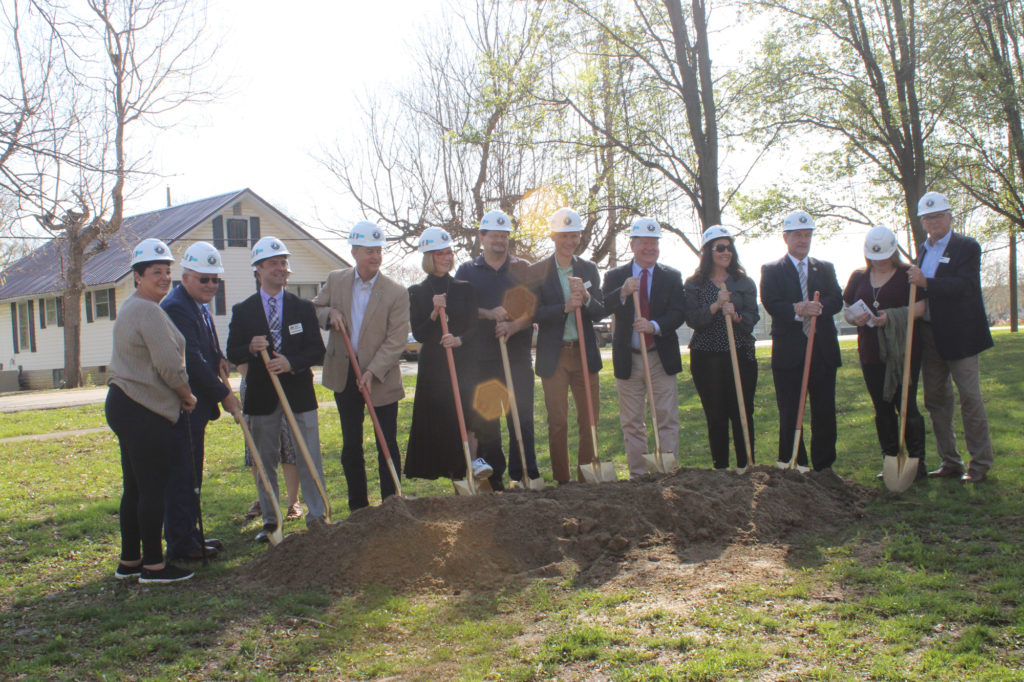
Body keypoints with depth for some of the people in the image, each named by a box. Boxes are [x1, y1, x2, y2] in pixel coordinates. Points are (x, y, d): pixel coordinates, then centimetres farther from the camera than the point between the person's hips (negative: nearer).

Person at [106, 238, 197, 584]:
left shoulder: (130, 308, 20)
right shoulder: (149, 311, -14)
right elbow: (169, 364, -18)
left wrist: (179, 395, 17)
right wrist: (187, 396, -1)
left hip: (125, 406, 11)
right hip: (144, 413, -11)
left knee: (134, 487, 15)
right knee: (152, 488, -4)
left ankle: (129, 561, 23)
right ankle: (153, 564, 3)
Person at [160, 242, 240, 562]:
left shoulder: (199, 306, 15)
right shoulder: (175, 307, -18)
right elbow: (192, 360, -22)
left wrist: (218, 358, 3)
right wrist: (223, 394, -17)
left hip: (196, 404, 10)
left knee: (191, 475, 16)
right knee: (181, 474, -3)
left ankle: (190, 534, 26)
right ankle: (181, 543, 5)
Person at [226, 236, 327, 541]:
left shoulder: (303, 307, 6)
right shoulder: (242, 311, 4)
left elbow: (317, 350, 1)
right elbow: (233, 354, 2)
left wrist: (291, 363, -17)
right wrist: (251, 348, -20)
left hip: (299, 391, 0)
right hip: (262, 394, 0)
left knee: (309, 456, 1)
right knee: (264, 459, 7)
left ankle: (317, 516, 10)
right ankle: (270, 520, 18)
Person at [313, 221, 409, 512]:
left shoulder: (396, 292, -10)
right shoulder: (335, 281, 2)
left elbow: (396, 340, -13)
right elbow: (314, 310, 13)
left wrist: (373, 372, -21)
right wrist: (329, 314, -10)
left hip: (381, 377, -3)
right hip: (344, 375, 3)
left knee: (387, 445, 2)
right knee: (351, 445, 11)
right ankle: (358, 506, 22)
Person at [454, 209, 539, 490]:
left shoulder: (523, 269, 11)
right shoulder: (467, 271, 11)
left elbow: (535, 307, 4)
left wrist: (514, 325, -14)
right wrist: (489, 314, -13)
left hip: (517, 354, 0)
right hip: (481, 357, 0)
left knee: (522, 416, -2)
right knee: (485, 418, 4)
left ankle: (525, 475, 4)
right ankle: (493, 476, 13)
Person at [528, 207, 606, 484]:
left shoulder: (589, 269, 8)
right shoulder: (537, 272, -1)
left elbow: (599, 313, 3)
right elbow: (535, 314, -9)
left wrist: (586, 298, -18)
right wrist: (565, 307, -23)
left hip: (585, 352, 3)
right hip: (553, 355, -3)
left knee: (590, 419, 7)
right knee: (557, 422, 3)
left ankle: (587, 478, 18)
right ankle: (561, 480, 13)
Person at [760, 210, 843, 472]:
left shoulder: (825, 268, 15)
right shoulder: (771, 270, 6)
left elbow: (837, 300, 1)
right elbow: (771, 303, -9)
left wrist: (817, 308, -20)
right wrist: (797, 311, -25)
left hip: (823, 350, 3)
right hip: (788, 352, -3)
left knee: (825, 413, 5)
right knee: (789, 415, 1)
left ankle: (824, 467, 14)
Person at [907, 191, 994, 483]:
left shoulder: (967, 247, -5)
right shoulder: (922, 250, 15)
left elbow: (965, 285, -20)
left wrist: (926, 283, -28)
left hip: (958, 335, -7)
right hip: (928, 335, 7)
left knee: (970, 398, -2)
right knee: (936, 400, 9)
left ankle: (980, 462, 8)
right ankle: (950, 461, 18)